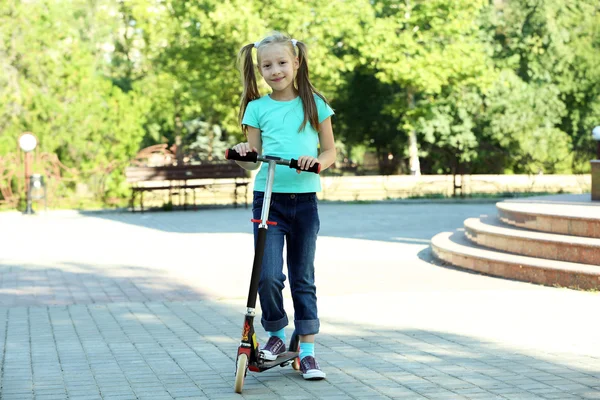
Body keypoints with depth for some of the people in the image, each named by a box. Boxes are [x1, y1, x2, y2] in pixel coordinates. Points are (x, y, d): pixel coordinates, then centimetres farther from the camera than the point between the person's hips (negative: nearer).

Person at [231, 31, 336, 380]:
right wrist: (243, 154, -17)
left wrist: (317, 161, -15)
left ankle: (307, 351, 14)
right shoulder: (257, 108, 4)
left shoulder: (314, 103, 4)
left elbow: (330, 150, 6)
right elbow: (254, 159, 5)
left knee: (303, 278, 7)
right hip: (268, 199, -1)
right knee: (269, 276, -12)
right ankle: (276, 335, 14)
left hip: (305, 200, 1)